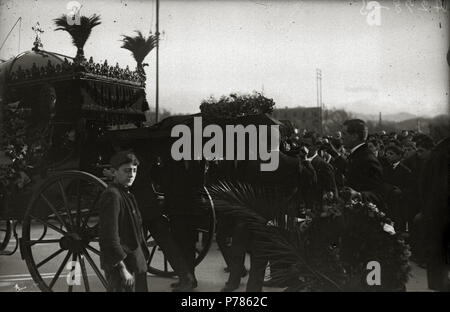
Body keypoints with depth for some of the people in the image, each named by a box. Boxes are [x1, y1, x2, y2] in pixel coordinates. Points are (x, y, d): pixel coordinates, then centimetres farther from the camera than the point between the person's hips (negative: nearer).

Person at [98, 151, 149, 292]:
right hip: (120, 265, -9)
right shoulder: (111, 196, -16)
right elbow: (110, 237, -22)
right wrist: (122, 268, -23)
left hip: (135, 263, 9)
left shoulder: (127, 194, 13)